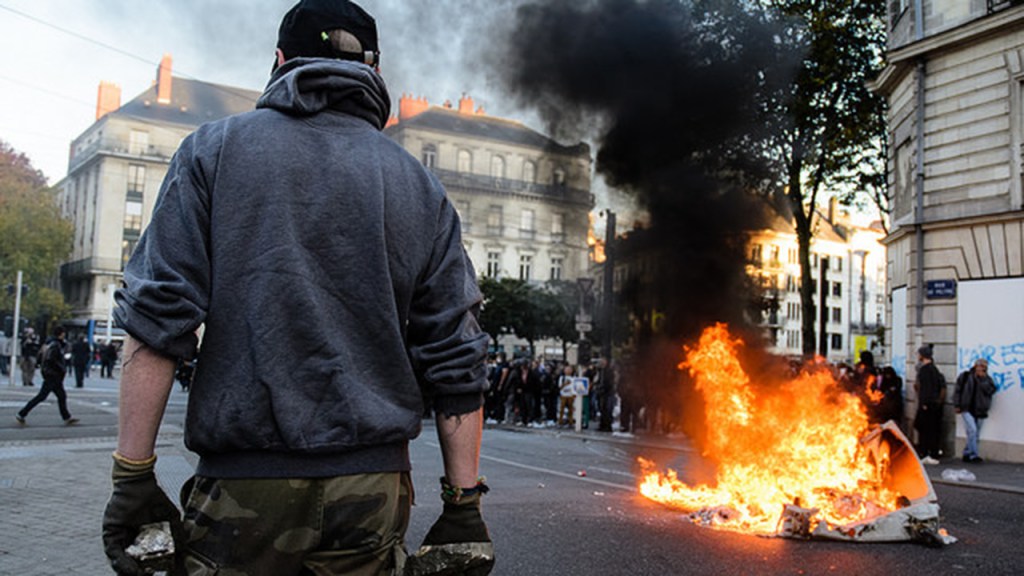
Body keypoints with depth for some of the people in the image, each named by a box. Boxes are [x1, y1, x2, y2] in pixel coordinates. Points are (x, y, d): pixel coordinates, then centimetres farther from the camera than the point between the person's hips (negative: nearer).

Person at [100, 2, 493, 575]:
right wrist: (464, 508, 8)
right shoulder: (421, 188, 7)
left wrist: (132, 475, -2)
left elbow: (157, 319, -7)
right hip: (373, 488, 2)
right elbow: (457, 365, 4)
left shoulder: (215, 149, 3)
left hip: (246, 485, -1)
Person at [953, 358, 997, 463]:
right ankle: (974, 455, -15)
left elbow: (991, 390, -8)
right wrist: (957, 405, -1)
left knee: (975, 434, 6)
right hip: (967, 409, -3)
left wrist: (982, 379, -12)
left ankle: (967, 454, 17)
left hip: (980, 411, 3)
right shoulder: (965, 376, 3)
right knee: (972, 430, -17)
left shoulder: (987, 379, 9)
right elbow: (957, 391, 5)